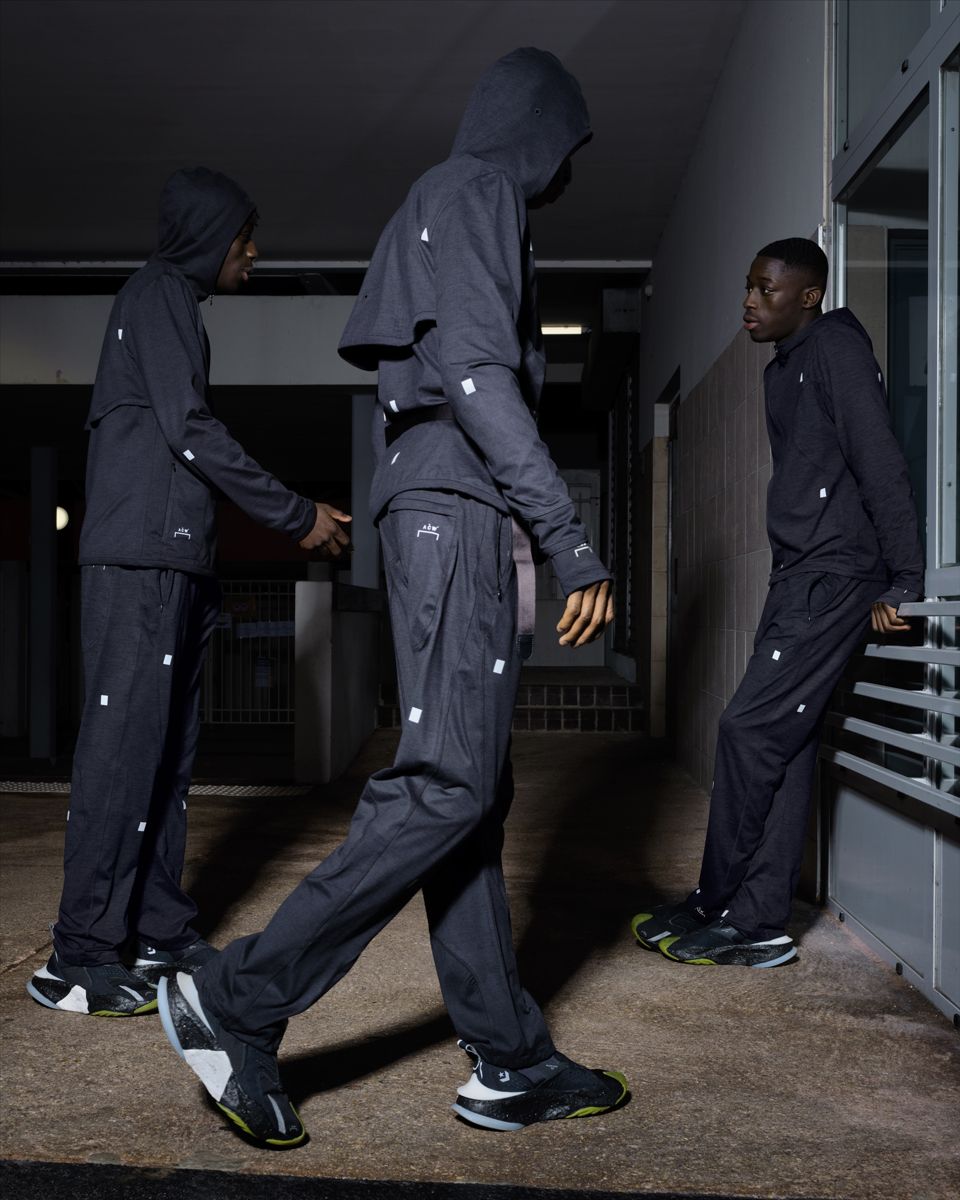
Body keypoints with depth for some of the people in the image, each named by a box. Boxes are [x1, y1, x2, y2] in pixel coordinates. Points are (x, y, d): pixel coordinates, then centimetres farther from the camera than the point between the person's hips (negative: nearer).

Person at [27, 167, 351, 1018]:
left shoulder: (174, 304, 26)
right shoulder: (157, 296, -4)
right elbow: (189, 429, -14)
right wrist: (297, 516, -9)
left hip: (173, 564, 10)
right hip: (140, 562, -10)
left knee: (168, 748, 9)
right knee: (124, 743, -11)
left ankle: (158, 930, 14)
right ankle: (78, 959, -8)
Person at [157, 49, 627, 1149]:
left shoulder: (441, 209, 29)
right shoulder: (476, 192, -1)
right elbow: (474, 368, -16)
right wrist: (569, 538, -20)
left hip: (440, 519, 10)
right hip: (459, 513, -10)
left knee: (472, 790, 4)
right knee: (448, 782, -14)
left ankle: (508, 1060, 7)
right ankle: (239, 1005, -11)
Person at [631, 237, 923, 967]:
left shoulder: (836, 348, -8)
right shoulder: (783, 371, 21)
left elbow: (880, 463, -15)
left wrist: (905, 581, -19)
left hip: (835, 577, -9)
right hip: (800, 578, 9)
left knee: (752, 728, -11)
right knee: (786, 743, 5)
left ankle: (718, 907, 0)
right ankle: (759, 924, 7)